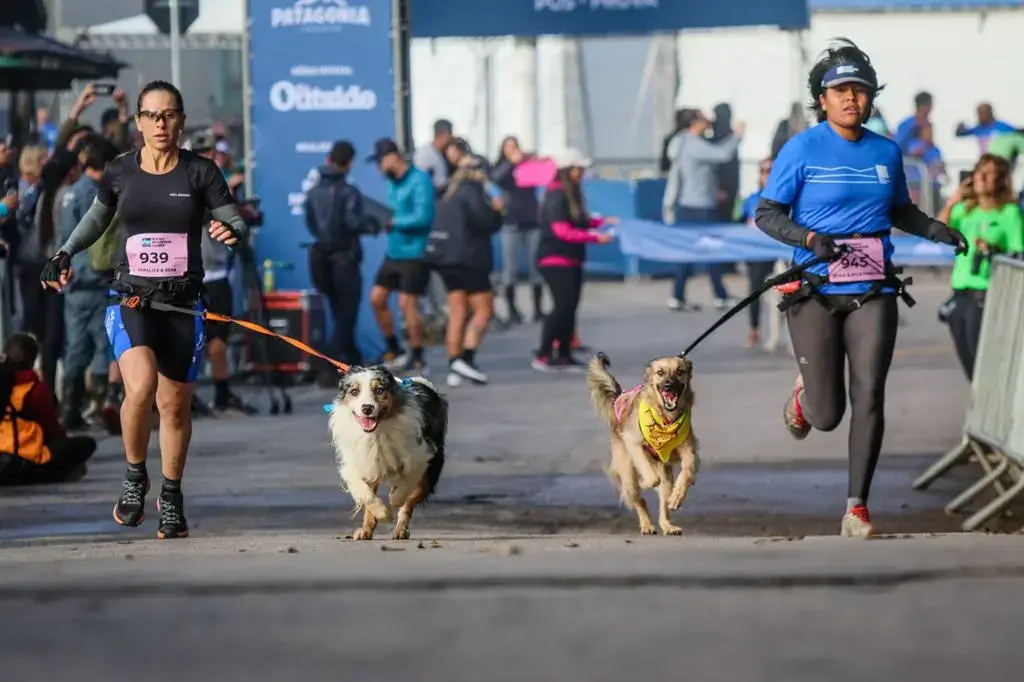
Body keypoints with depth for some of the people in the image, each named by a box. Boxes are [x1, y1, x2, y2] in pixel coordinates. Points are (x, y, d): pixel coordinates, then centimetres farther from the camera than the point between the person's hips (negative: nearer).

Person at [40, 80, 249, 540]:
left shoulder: (200, 172, -3)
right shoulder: (119, 172, 2)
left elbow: (234, 221, -2)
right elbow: (98, 217, 21)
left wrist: (232, 231, -24)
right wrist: (65, 254, 11)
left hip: (182, 302, 1)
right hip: (131, 298, 0)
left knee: (175, 405, 7)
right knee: (140, 386, -24)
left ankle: (171, 496, 27)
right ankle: (134, 476, 1)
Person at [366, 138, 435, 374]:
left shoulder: (419, 180, -14)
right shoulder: (393, 182, 12)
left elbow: (422, 217, -20)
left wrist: (392, 222, -16)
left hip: (414, 254, -9)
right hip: (393, 252, 9)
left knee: (407, 303, -8)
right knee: (377, 298, 8)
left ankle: (418, 360, 4)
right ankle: (393, 351, 22)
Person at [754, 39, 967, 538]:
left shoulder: (886, 152, 8)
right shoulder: (802, 150, -4)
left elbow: (900, 212, 23)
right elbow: (766, 215, -2)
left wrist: (937, 230, 4)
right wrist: (811, 239, -19)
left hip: (873, 294, 3)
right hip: (815, 293, -3)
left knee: (869, 398, -8)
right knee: (827, 416, 1)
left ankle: (857, 507, 1)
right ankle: (805, 393, 39)